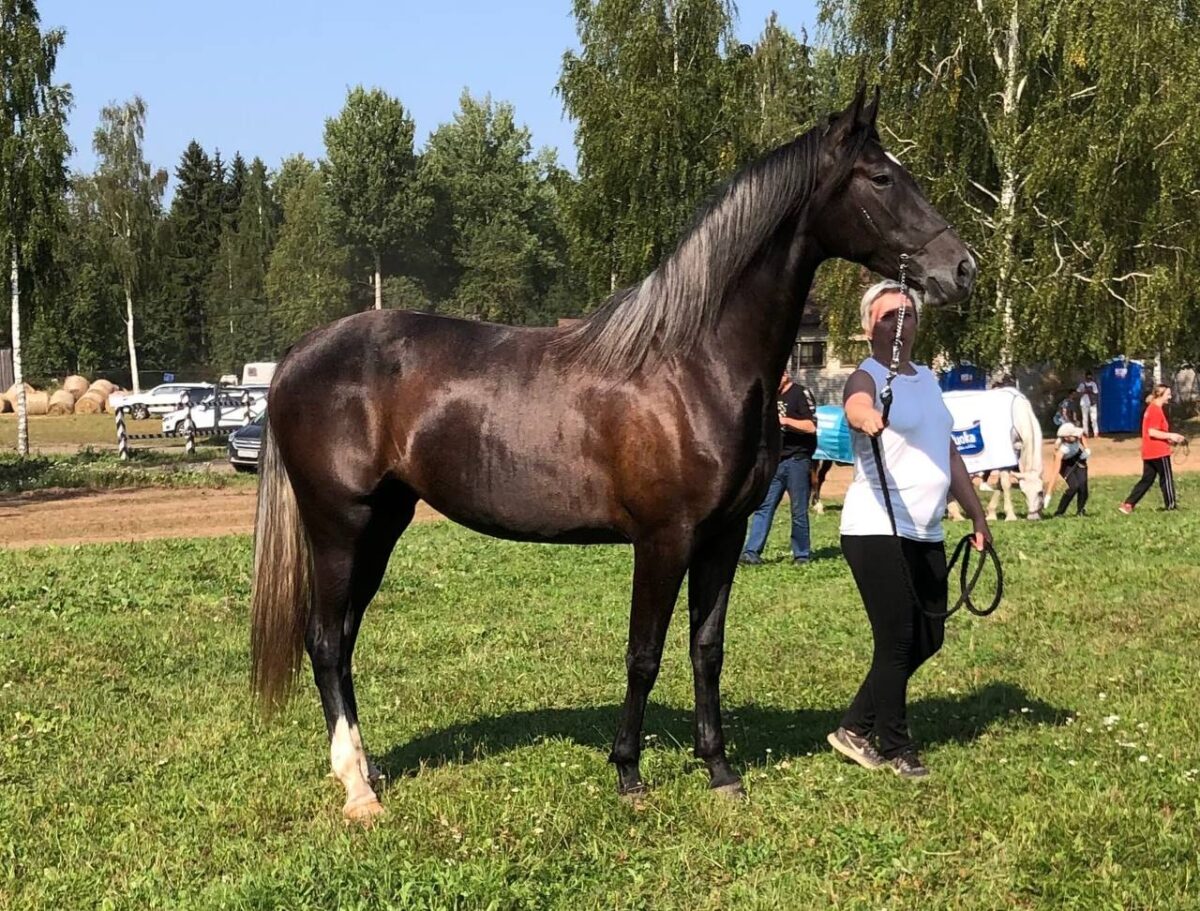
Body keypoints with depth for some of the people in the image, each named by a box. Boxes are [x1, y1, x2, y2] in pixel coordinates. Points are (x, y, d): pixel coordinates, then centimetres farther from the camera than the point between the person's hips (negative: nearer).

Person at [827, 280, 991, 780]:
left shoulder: (928, 378, 15)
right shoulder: (867, 377, -9)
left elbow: (949, 452, 23)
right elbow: (856, 404, -35)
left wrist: (976, 514, 21)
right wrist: (869, 417, -58)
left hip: (926, 533, 8)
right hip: (877, 530, -8)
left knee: (928, 638, 11)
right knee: (897, 639, -4)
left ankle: (856, 727, 22)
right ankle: (894, 746, 13)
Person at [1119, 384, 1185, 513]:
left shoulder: (1151, 408, 16)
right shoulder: (1157, 410, -16)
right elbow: (1152, 432, -22)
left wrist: (1169, 439, 17)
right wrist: (1171, 435, -17)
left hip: (1149, 452, 10)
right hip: (1159, 452, -10)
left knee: (1147, 480, 10)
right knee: (1167, 478, 3)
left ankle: (1128, 504, 4)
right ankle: (1171, 506, 10)